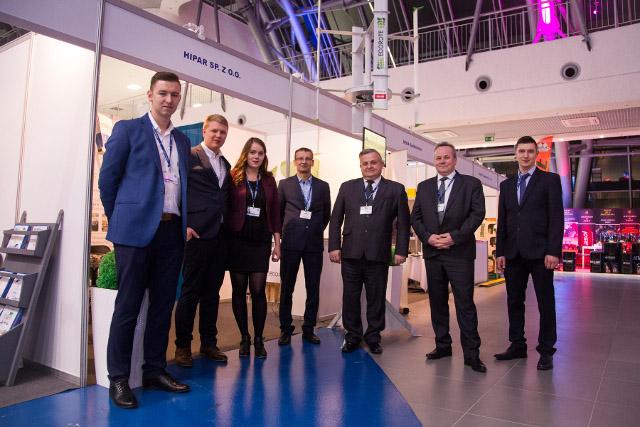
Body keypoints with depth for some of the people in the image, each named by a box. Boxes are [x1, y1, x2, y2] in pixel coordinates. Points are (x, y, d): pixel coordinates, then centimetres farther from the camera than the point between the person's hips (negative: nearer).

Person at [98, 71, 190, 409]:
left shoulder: (182, 140, 16)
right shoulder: (127, 129, 1)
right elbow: (107, 178, 0)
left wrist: (183, 223, 11)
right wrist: (119, 220, 4)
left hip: (172, 231, 5)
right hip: (136, 230, -5)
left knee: (163, 304, 9)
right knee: (128, 305, 1)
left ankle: (155, 371, 22)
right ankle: (118, 378, 13)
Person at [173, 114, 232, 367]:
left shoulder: (225, 164, 19)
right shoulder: (190, 156, -1)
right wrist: (184, 225, -13)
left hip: (220, 235, 6)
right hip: (198, 233, -6)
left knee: (212, 292, 11)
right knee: (190, 291, 0)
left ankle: (208, 342, 21)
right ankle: (183, 345, 13)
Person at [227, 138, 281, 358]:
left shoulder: (269, 180, 9)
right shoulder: (234, 177, 1)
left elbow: (275, 213, 8)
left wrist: (277, 243, 6)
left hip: (261, 242, 1)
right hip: (237, 241, -1)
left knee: (258, 290, -1)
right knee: (239, 290, 6)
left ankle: (259, 339, 11)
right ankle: (244, 337, 18)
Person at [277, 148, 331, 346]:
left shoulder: (323, 186, 9)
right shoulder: (285, 184, 6)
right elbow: (278, 211, 11)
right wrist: (286, 231, 11)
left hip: (314, 243, 1)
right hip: (291, 242, -1)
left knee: (313, 288, 5)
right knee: (286, 287, 4)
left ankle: (308, 329, 16)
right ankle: (285, 329, 16)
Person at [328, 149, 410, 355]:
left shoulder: (396, 189, 5)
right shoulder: (347, 187, 9)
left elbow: (403, 222, 3)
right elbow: (336, 219, 7)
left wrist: (401, 250, -4)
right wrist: (334, 246, -1)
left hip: (378, 254, -1)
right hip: (351, 253, 2)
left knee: (376, 298, 8)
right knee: (350, 297, 8)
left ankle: (373, 336, 25)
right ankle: (352, 335, 24)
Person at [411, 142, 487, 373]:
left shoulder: (471, 184, 3)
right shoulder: (424, 186, 13)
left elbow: (477, 213, -6)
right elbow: (415, 217, 9)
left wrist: (455, 237, -15)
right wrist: (428, 237, -8)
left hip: (460, 252, -4)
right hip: (432, 252, 4)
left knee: (465, 303, -3)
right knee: (437, 302, 11)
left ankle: (471, 353, 5)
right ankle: (443, 345, 23)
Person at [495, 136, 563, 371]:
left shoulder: (550, 180, 2)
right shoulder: (506, 185, 15)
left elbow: (557, 217, -5)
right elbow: (502, 221, 13)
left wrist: (553, 251, -13)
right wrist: (500, 252, 6)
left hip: (540, 252, -4)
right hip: (513, 253, 4)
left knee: (546, 302, 4)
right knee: (514, 301, 9)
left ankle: (546, 351, 15)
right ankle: (517, 346, 20)